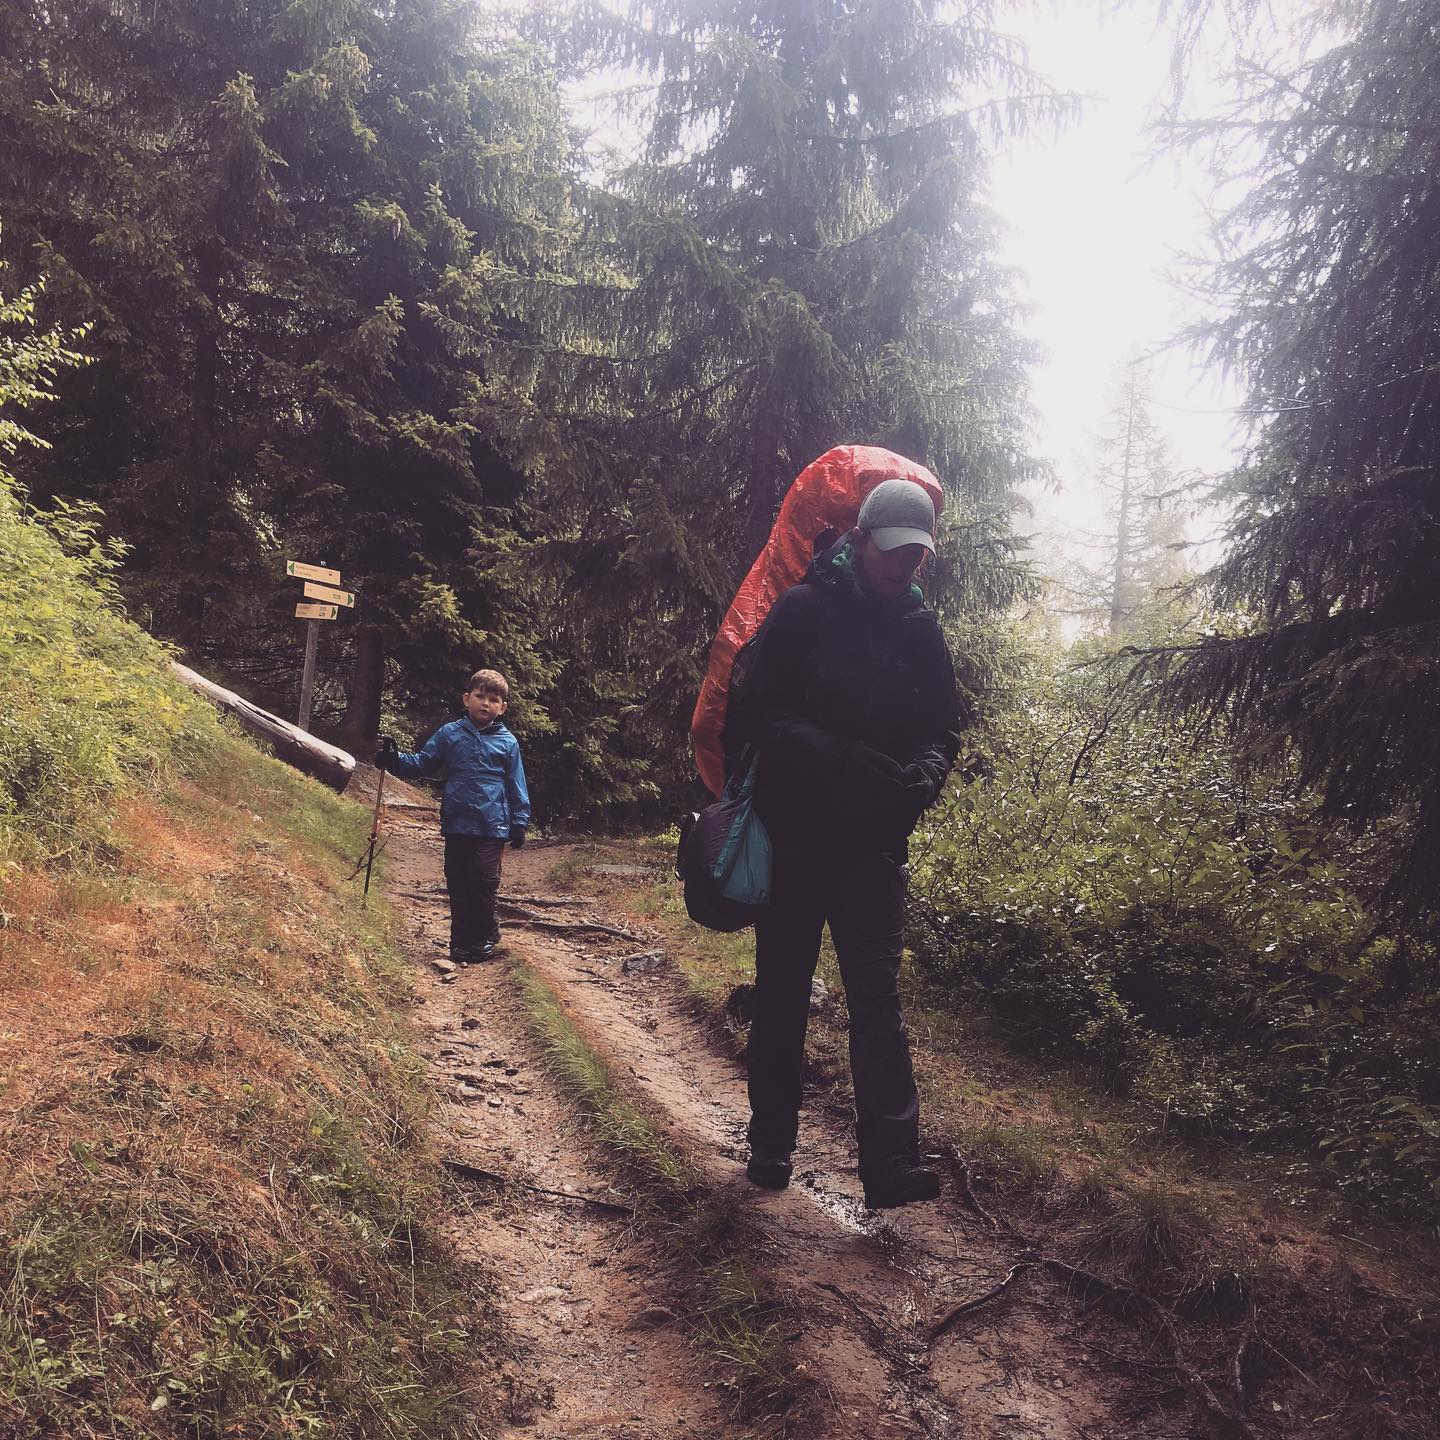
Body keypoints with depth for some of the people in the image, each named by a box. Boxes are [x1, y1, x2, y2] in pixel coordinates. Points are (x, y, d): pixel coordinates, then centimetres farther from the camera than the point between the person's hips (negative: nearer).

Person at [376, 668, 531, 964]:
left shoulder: (507, 742, 3)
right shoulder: (449, 734, 6)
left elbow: (516, 786, 6)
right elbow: (421, 763, 8)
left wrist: (520, 822, 3)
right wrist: (394, 760, -9)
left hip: (492, 827, -2)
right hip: (456, 825, 2)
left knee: (483, 883, -7)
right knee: (457, 884, 7)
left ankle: (483, 937, 13)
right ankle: (461, 942, 18)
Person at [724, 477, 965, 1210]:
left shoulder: (921, 628, 7)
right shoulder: (804, 610, -7)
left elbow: (943, 727, 12)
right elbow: (758, 711, -14)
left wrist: (924, 773, -11)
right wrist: (843, 759, -25)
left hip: (875, 840, 3)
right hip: (796, 832, -2)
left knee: (877, 993, -5)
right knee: (783, 992, 9)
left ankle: (891, 1160, -5)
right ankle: (770, 1143, 23)